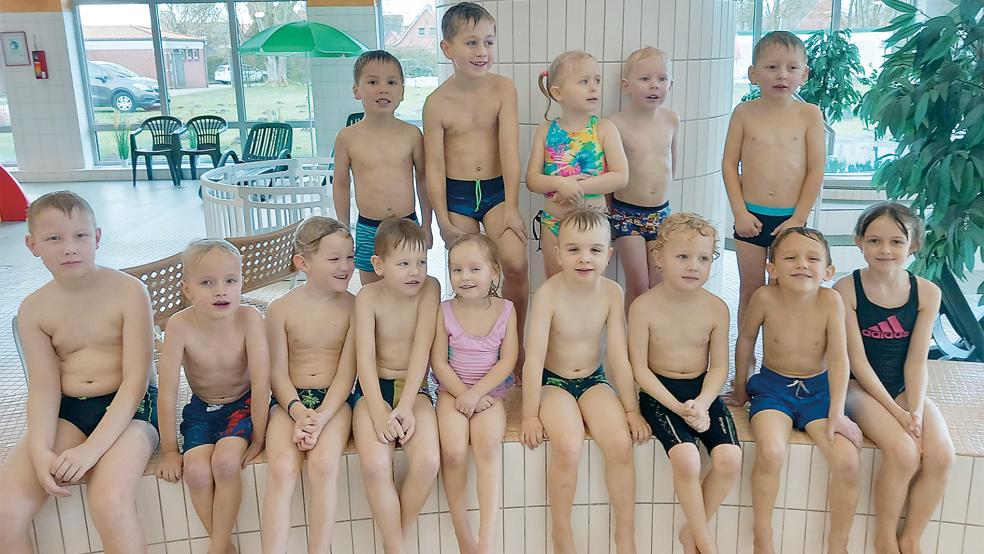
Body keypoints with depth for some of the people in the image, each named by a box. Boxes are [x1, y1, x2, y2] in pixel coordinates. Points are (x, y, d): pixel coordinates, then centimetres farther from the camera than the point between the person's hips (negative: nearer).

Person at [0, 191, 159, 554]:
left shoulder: (128, 292, -10)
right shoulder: (34, 309, 3)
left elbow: (136, 380, -13)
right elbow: (44, 387, -1)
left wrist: (92, 448, -22)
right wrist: (40, 451, -18)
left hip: (129, 407, -4)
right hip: (66, 412, 4)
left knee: (110, 504, -31)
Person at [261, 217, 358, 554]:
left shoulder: (352, 307, -1)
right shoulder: (281, 309, 1)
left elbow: (347, 371, -5)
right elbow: (278, 373, 0)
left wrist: (321, 417, -17)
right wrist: (299, 412, -17)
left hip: (334, 400, -1)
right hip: (291, 400, 1)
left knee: (324, 464, -27)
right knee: (282, 468, -25)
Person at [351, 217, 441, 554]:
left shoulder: (429, 288, -4)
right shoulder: (368, 296, -5)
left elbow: (422, 348, -12)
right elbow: (365, 357, -11)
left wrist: (405, 406, -20)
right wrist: (379, 412, -24)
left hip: (414, 388, 1)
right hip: (374, 388, 0)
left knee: (429, 461, -25)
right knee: (375, 465, -26)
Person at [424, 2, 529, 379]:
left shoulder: (503, 89, -5)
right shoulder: (437, 103, -7)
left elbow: (509, 149, -10)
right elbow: (434, 166, -4)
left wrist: (511, 207, -14)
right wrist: (444, 222, -6)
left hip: (497, 189, 0)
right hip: (456, 194, 0)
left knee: (516, 265, -17)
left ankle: (516, 347, 4)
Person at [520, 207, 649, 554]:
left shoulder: (611, 293, -8)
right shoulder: (548, 294, -18)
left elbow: (618, 356, -4)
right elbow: (535, 358, -17)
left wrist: (631, 409, -2)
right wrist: (530, 415, -16)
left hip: (595, 381, 3)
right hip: (554, 382, -3)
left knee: (621, 443, -21)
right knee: (568, 446, -28)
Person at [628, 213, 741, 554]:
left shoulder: (716, 308, -3)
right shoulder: (644, 307, -12)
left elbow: (718, 366, 0)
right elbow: (640, 369, -10)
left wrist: (702, 404, -18)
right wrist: (678, 407, -19)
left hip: (703, 390, 3)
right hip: (659, 392, -3)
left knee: (730, 459, -19)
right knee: (686, 459, -27)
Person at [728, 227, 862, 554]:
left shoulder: (830, 301, -14)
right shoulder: (765, 298, -16)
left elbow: (838, 358, -12)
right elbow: (745, 340, 1)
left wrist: (837, 413, -17)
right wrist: (740, 389, 12)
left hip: (819, 389, 1)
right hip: (773, 387, -1)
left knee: (847, 462, -18)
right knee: (770, 453, -28)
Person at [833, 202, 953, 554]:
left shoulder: (927, 293, -2)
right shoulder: (846, 289, -11)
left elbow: (916, 360, -3)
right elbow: (857, 359, -12)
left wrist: (915, 411, -16)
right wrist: (896, 411, -16)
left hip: (905, 389, 4)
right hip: (861, 387, -3)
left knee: (941, 455, -20)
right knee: (903, 452, -27)